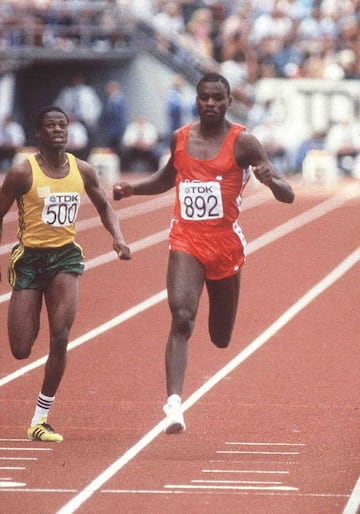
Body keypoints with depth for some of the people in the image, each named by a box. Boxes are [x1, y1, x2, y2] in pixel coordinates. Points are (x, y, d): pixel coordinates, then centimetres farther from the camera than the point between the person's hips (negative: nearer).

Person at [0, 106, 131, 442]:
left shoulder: (82, 171, 1)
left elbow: (103, 205, 17)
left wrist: (117, 237, -1)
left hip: (65, 255, 2)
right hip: (29, 257, -2)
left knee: (60, 338, -14)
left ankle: (40, 419, -4)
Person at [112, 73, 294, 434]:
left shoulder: (242, 142, -5)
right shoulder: (180, 138, 6)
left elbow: (288, 196, -8)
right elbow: (167, 178, 27)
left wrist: (271, 181, -30)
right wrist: (133, 188, 10)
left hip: (226, 245, -1)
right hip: (186, 242, 1)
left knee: (220, 338, 13)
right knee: (181, 318, -23)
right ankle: (174, 404, -31)